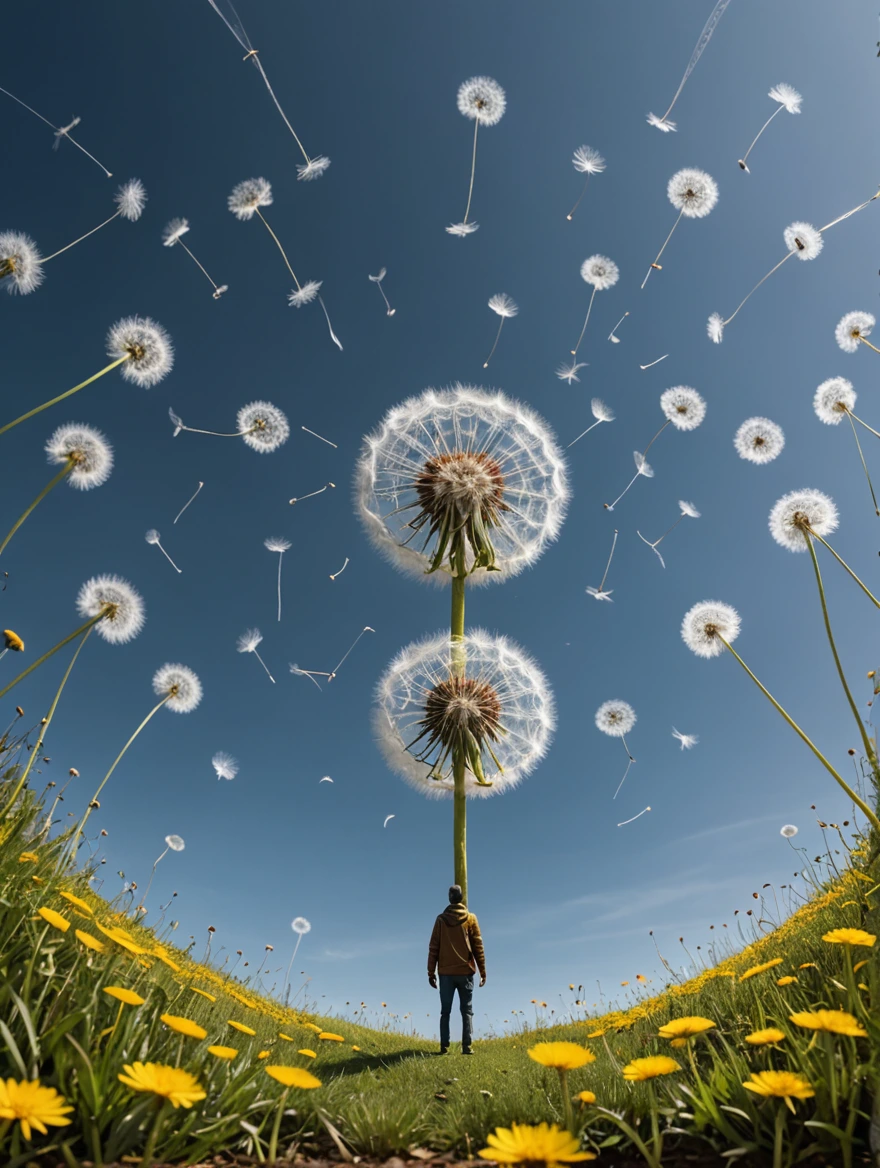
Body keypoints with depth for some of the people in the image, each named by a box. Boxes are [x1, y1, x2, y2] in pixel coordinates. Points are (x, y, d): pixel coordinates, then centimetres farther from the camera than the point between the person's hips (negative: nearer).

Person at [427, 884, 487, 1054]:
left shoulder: (441, 919, 1)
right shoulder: (470, 918, 0)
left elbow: (433, 948, 1)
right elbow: (478, 946, 0)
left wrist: (431, 972, 7)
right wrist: (483, 971, 6)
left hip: (445, 972, 1)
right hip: (465, 971, -1)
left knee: (445, 1011, 8)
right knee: (467, 1011, 6)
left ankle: (444, 1046, 4)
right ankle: (466, 1046, -1)